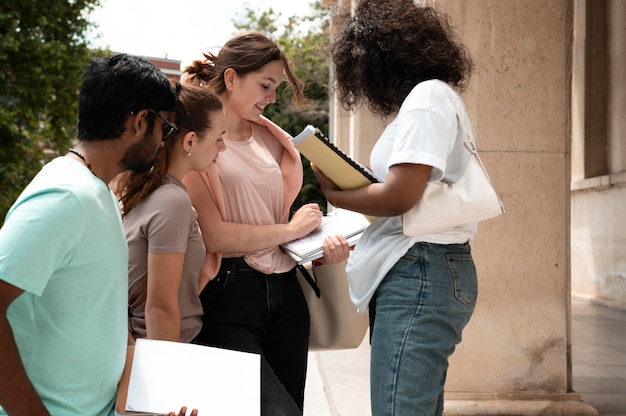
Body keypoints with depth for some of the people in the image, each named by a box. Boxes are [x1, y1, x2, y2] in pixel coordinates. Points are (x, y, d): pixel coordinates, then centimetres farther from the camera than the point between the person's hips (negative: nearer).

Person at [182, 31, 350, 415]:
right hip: (228, 295, -7)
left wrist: (322, 246, 2)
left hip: (285, 294, 7)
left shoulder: (270, 139, 15)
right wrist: (290, 229, -5)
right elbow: (212, 235, -15)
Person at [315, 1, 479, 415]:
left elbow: (400, 196, -17)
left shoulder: (428, 95, -9)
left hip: (419, 272, -11)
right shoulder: (436, 97, 21)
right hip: (416, 275, 11)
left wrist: (334, 193, -2)